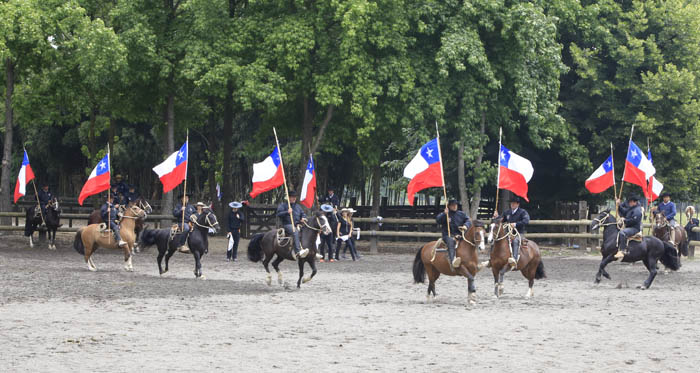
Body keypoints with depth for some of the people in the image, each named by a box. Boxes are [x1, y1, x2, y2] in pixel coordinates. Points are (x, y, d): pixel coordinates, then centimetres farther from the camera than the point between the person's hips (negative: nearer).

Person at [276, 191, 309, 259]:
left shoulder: (298, 206, 26)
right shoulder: (283, 205, 8)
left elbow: (302, 213, 32)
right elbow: (279, 214, -4)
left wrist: (303, 218, 9)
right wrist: (287, 212, -17)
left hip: (297, 225, 8)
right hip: (287, 224, -8)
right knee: (295, 231, -36)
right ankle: (298, 251, -52)